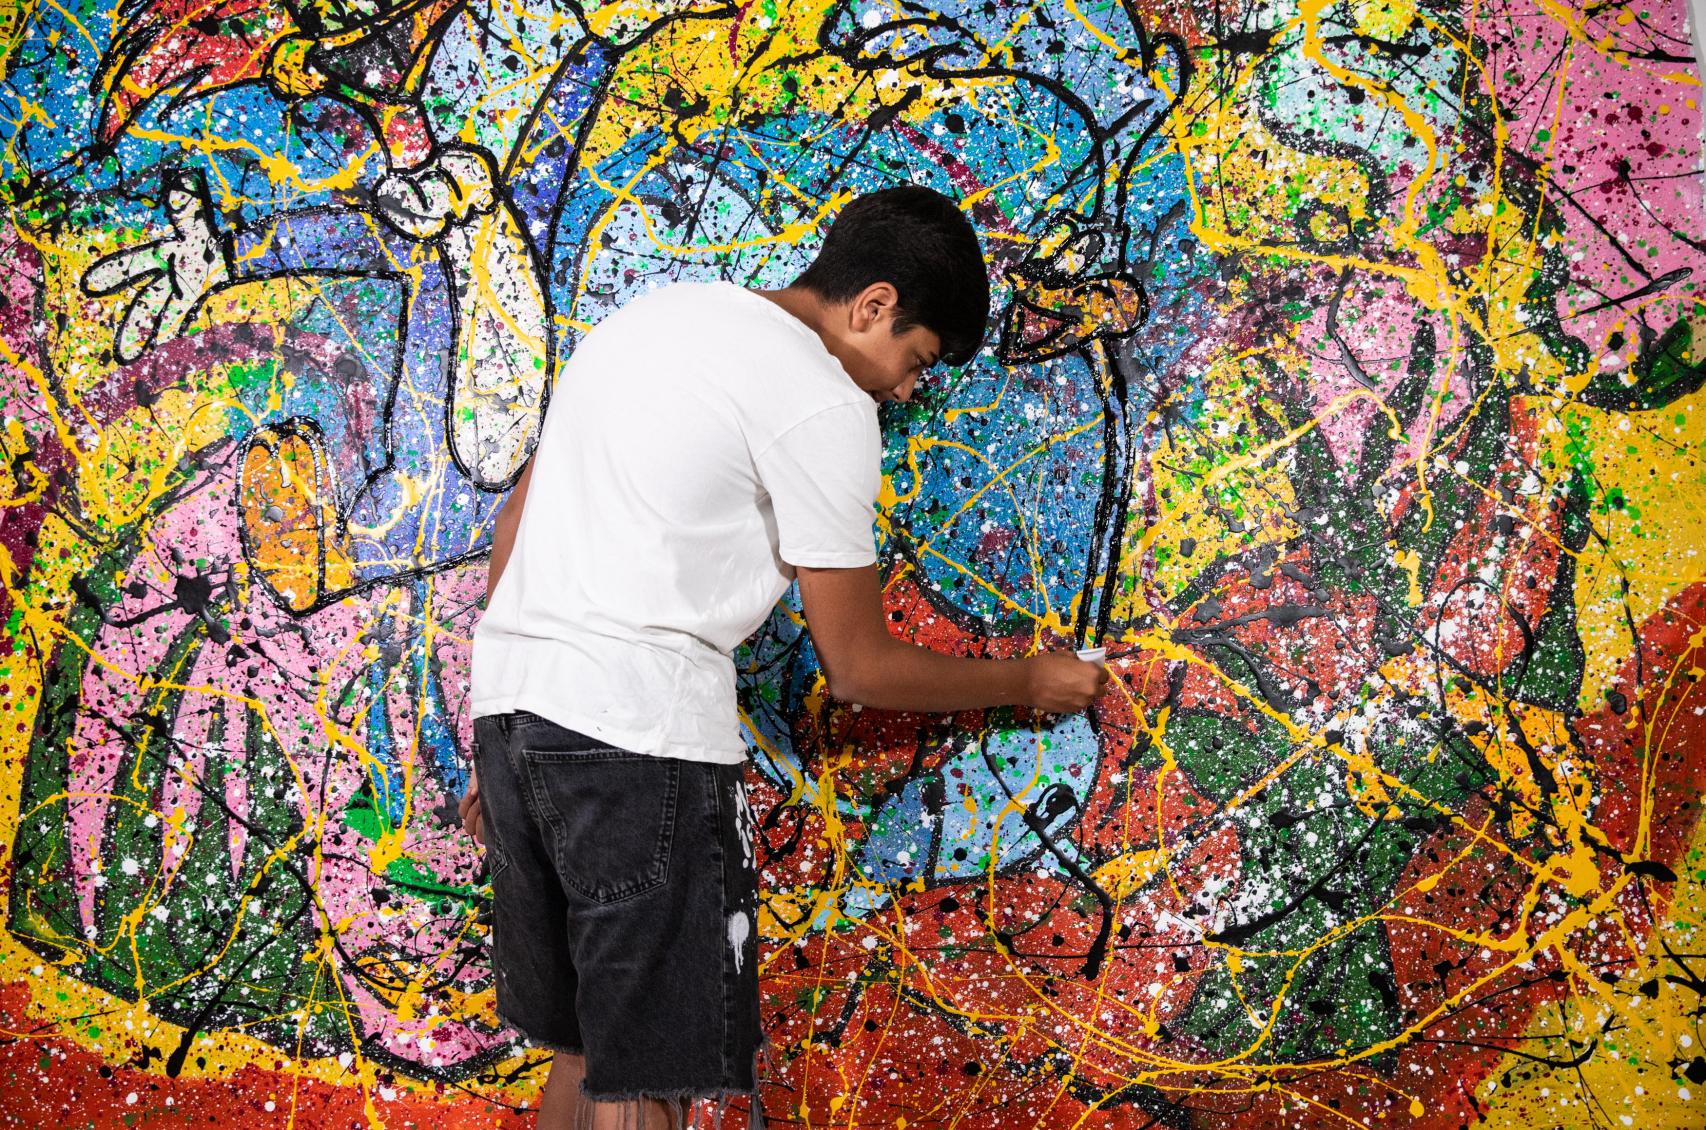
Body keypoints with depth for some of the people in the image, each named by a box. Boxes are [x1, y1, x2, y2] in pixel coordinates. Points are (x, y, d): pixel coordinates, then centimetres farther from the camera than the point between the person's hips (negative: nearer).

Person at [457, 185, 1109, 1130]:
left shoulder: (655, 311, 18)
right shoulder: (823, 404, -6)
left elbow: (520, 514, 20)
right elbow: (860, 669, -2)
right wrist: (1028, 681, 14)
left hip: (509, 697, 9)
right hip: (637, 731, -9)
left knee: (582, 1048, 17)